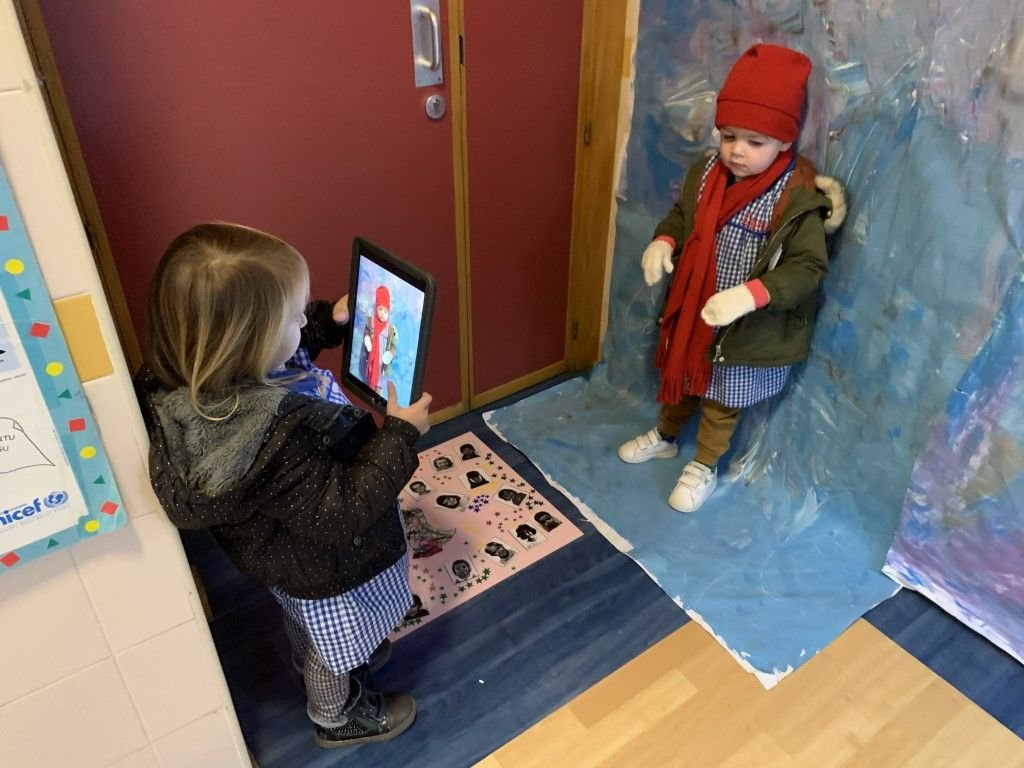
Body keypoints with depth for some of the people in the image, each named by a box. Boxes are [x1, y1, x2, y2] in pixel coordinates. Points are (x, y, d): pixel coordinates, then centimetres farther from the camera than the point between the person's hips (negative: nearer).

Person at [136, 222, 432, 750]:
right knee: (336, 647, 26)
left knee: (309, 631, 37)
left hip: (292, 549, 7)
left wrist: (331, 322, -4)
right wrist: (401, 435, -29)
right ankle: (340, 717, 55)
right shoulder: (273, 441, -46)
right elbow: (341, 514, -35)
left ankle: (312, 671, 67)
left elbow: (278, 357, 3)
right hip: (325, 568, -7)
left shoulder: (201, 376, -20)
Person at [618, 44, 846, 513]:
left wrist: (751, 294, -38)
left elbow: (807, 267, -23)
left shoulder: (798, 199, -23)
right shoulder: (706, 174, -7)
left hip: (748, 329, -5)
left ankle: (703, 467, 41)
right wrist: (662, 242, -14)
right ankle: (664, 437, 53)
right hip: (693, 310, 5)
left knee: (721, 400, 17)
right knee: (678, 379, 26)